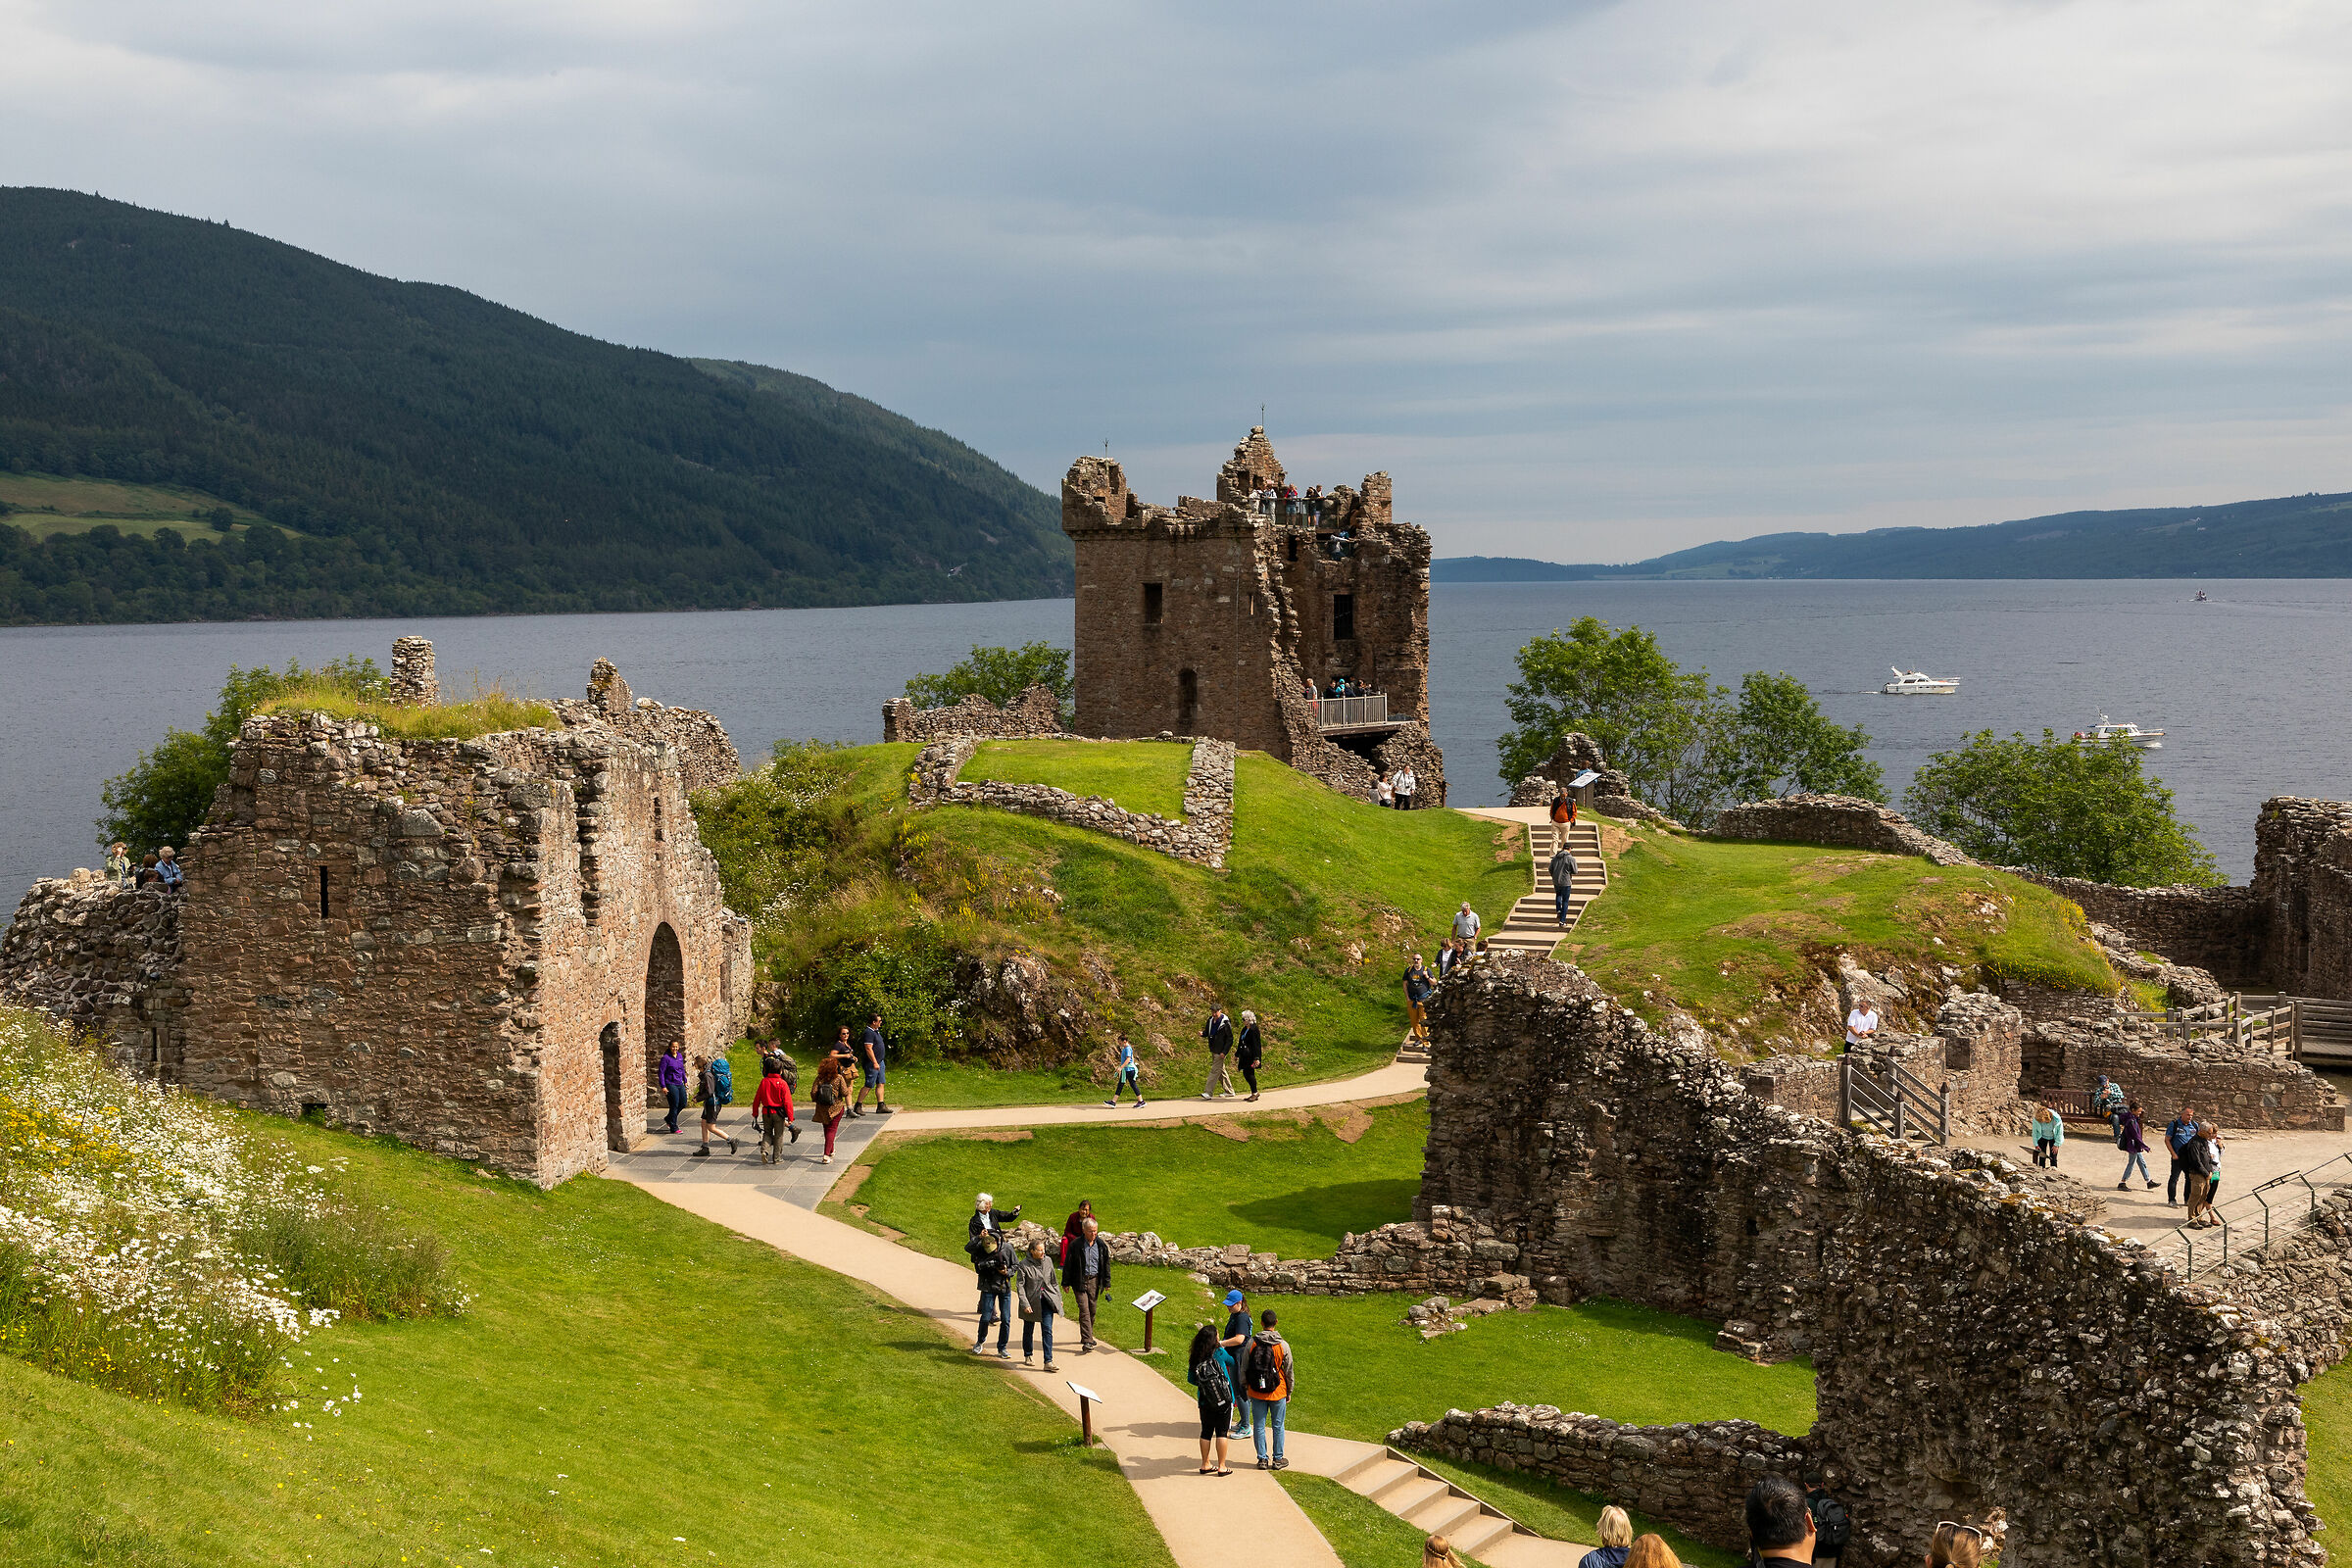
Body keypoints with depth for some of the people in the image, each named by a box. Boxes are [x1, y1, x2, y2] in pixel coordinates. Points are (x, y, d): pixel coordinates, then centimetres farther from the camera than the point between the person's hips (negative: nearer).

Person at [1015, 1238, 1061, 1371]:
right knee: (1029, 1330, 14)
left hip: (1046, 1301, 2)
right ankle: (1028, 1356, 35)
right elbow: (1019, 1286, -12)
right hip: (1031, 1301, -2)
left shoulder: (1048, 1261, 1)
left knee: (1047, 1330, -6)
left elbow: (1054, 1281, 12)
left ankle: (1048, 1362, -7)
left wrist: (1059, 1298, 14)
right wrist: (1025, 1304, -19)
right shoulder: (1024, 1265, -12)